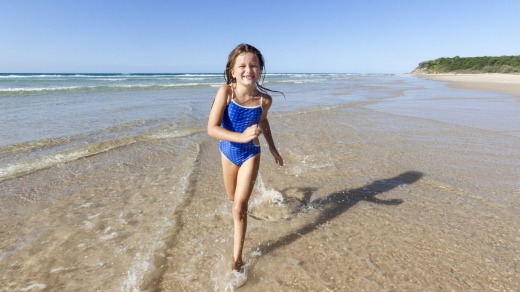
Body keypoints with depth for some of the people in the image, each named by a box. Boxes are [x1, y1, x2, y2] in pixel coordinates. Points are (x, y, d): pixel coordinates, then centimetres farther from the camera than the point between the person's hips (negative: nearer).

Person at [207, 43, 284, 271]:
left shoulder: (264, 99, -17)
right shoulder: (226, 91, -24)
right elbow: (212, 129, -29)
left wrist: (273, 148, 11)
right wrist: (241, 137, -44)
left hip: (250, 154, -1)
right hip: (228, 152, 2)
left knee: (239, 207, -5)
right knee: (233, 199, 25)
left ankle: (237, 258, 13)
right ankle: (250, 190, 62)